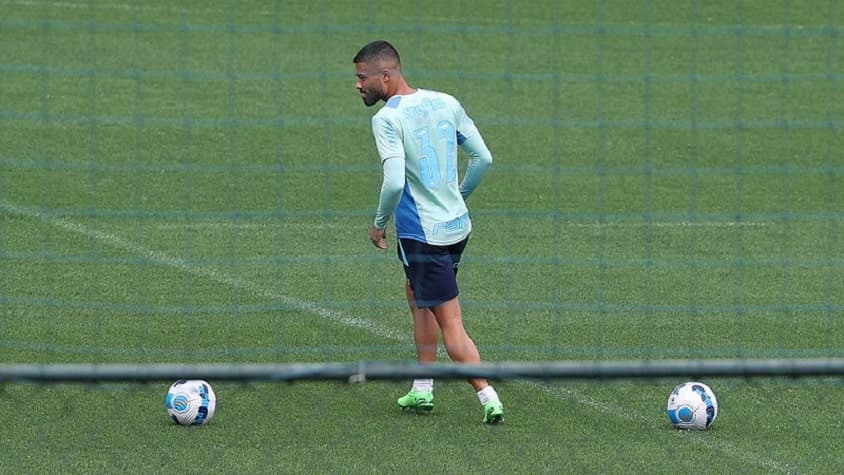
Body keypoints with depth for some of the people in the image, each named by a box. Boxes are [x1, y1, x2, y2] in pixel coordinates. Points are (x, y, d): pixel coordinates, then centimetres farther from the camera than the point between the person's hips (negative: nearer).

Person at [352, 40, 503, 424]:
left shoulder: (387, 119, -17)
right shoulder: (446, 103, 4)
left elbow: (394, 181, -25)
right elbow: (483, 158, 6)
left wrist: (379, 223, -8)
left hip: (421, 232, -8)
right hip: (456, 223, 8)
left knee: (451, 326, -2)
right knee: (417, 296, 26)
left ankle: (488, 397, -8)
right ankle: (422, 390, 29)